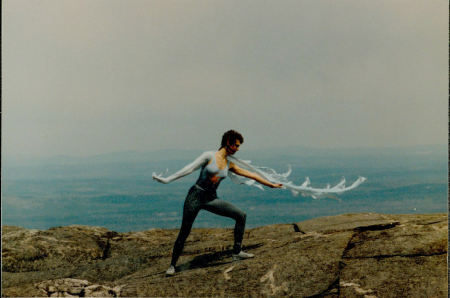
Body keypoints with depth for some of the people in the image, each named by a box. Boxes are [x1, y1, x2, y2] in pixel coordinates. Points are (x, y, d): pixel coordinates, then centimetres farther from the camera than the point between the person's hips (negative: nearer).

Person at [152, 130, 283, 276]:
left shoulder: (229, 164, 9)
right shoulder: (209, 156, -8)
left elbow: (250, 174, 16)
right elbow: (189, 168, -10)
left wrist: (271, 184, 22)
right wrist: (167, 179, -14)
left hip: (211, 199, 6)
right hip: (196, 196, -6)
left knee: (241, 215, -5)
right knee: (184, 233, -5)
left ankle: (237, 253, 2)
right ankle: (172, 265, 12)